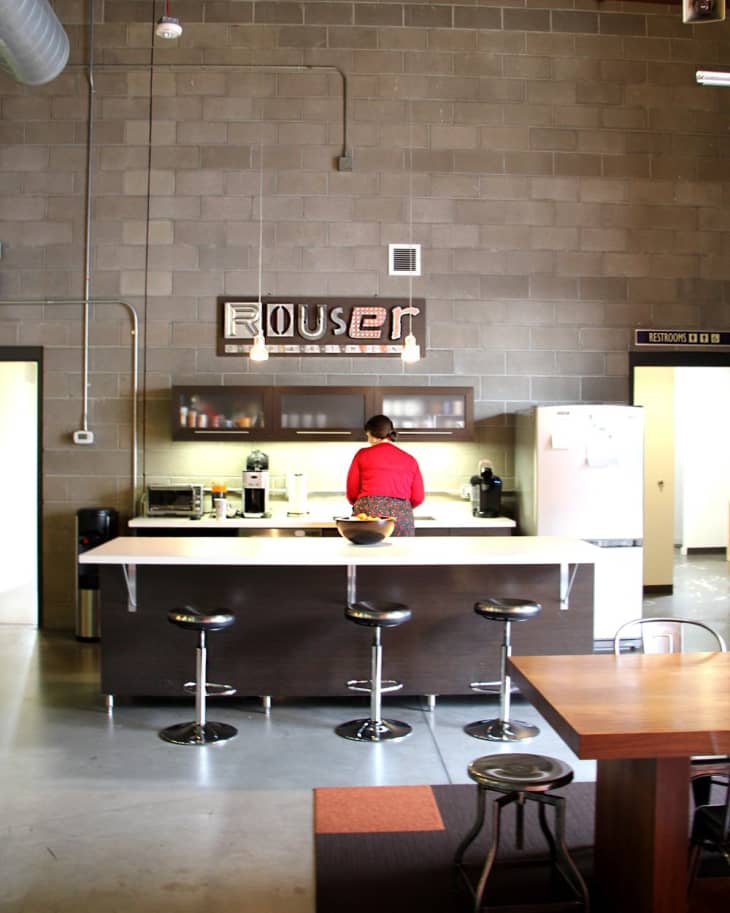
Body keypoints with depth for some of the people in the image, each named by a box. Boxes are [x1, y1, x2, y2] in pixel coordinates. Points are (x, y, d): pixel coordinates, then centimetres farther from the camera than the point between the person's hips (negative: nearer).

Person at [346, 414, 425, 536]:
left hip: (368, 512, -2)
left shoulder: (363, 454, 7)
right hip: (402, 518, 2)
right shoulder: (410, 460, 13)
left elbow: (352, 492, 8)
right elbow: (418, 498, 11)